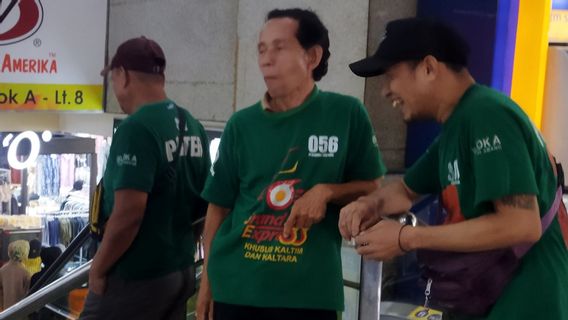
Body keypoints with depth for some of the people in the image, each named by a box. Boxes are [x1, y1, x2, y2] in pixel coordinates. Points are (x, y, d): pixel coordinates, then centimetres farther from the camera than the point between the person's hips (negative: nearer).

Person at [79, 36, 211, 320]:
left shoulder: (136, 129, -19)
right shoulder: (192, 127, 6)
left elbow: (128, 213, -24)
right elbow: (202, 203, 13)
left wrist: (98, 268, -12)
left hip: (135, 277, -8)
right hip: (181, 271, 8)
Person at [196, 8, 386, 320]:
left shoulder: (347, 113, -2)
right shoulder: (241, 125, 4)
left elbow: (372, 188, 6)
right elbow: (219, 206, 9)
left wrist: (326, 191, -13)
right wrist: (207, 280, 6)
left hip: (311, 290, -2)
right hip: (235, 286, 2)